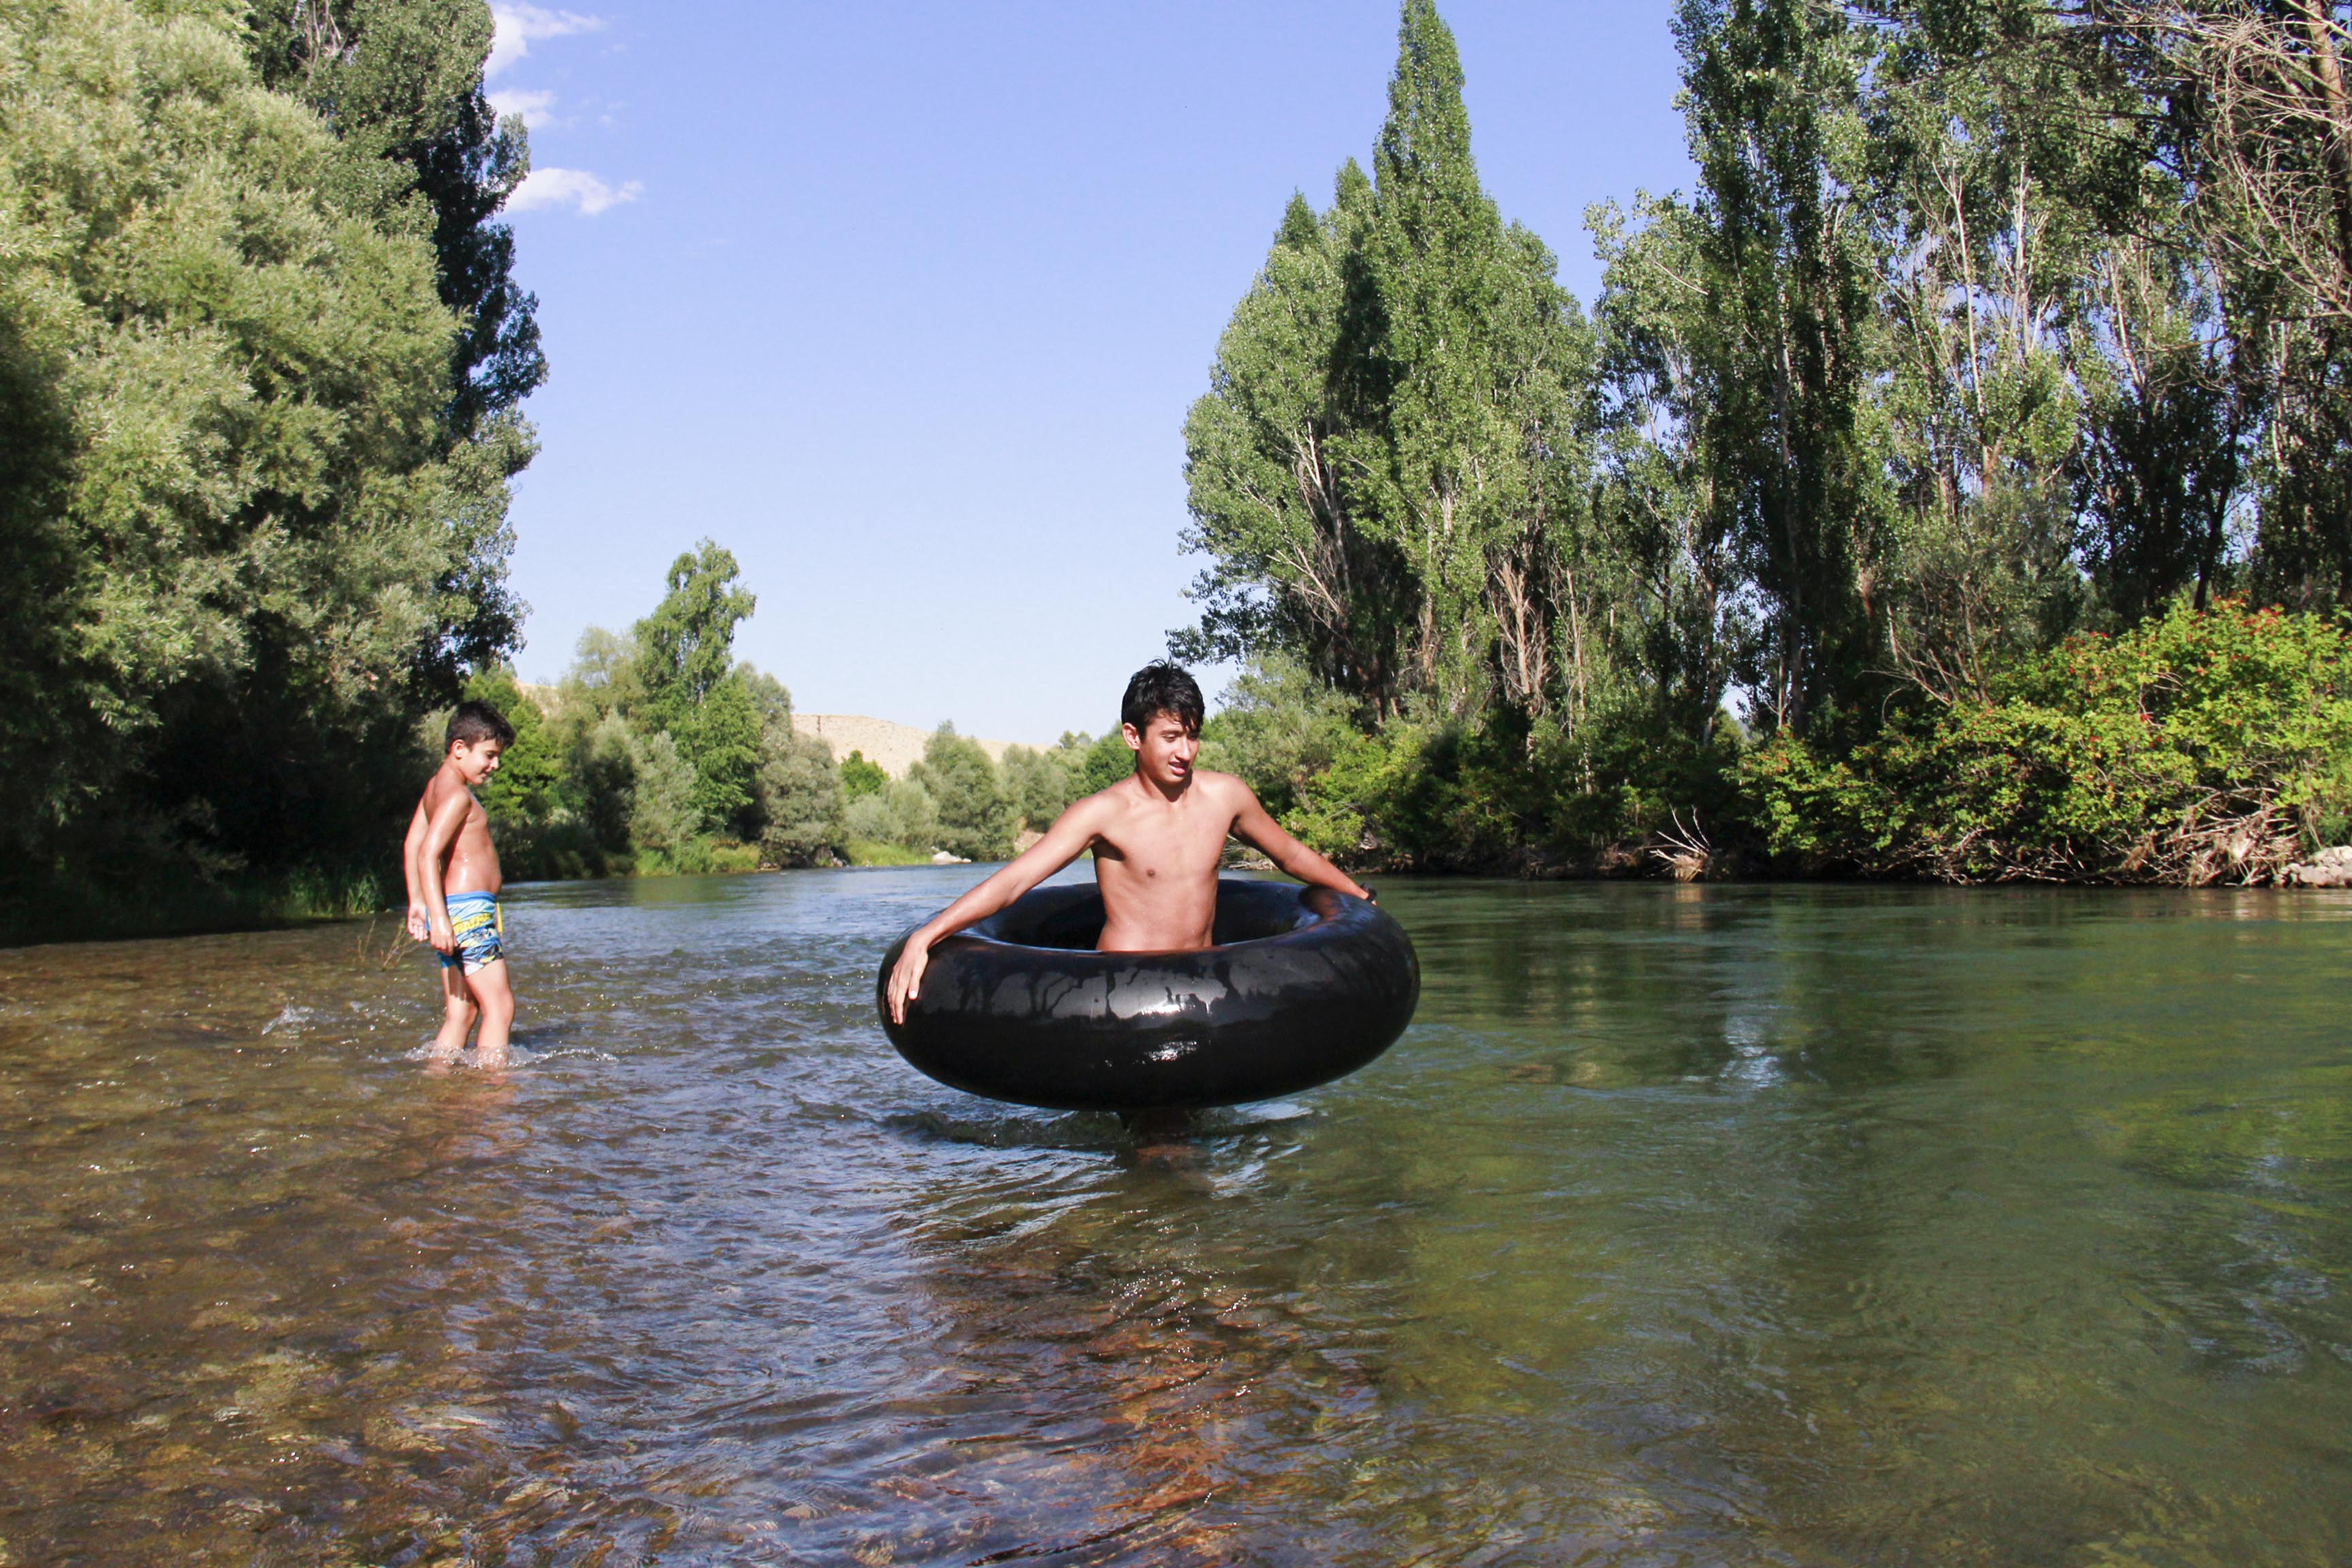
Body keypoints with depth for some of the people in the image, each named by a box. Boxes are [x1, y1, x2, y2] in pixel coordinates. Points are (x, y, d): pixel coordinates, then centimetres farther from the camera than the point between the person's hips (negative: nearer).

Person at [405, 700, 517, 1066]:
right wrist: (439, 916, -28)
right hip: (468, 909, -10)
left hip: (452, 912, 10)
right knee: (500, 1007, -11)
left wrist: (418, 902, 23)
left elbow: (413, 844, 23)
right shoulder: (456, 794, -13)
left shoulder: (437, 786, 18)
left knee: (461, 1014, 11)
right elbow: (428, 854, -22)